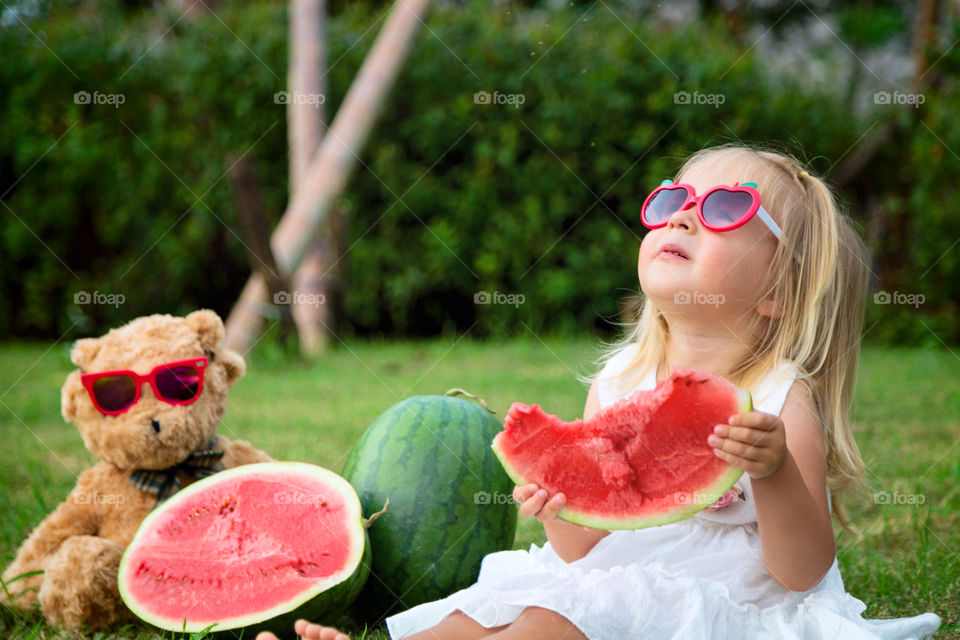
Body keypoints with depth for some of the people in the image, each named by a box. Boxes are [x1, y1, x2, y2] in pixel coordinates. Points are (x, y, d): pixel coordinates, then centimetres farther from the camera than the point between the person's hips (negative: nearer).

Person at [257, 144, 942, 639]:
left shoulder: (782, 400, -7)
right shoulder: (617, 381, 8)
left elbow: (802, 572, -12)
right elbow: (580, 549, 10)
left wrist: (776, 476, -30)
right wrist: (562, 508, -13)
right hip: (609, 580, 7)